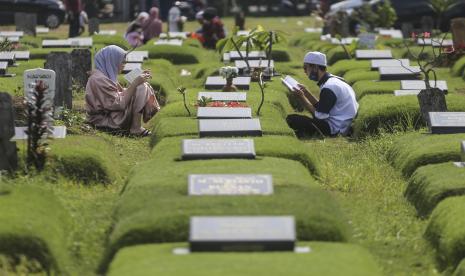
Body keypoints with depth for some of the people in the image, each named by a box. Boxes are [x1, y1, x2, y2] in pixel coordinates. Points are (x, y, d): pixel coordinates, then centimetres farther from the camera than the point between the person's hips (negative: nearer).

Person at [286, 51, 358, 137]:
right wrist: (306, 92, 12)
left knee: (291, 119, -15)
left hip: (334, 130, -10)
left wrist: (302, 98, -12)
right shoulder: (334, 81, 12)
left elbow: (319, 115, -17)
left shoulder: (328, 88, -19)